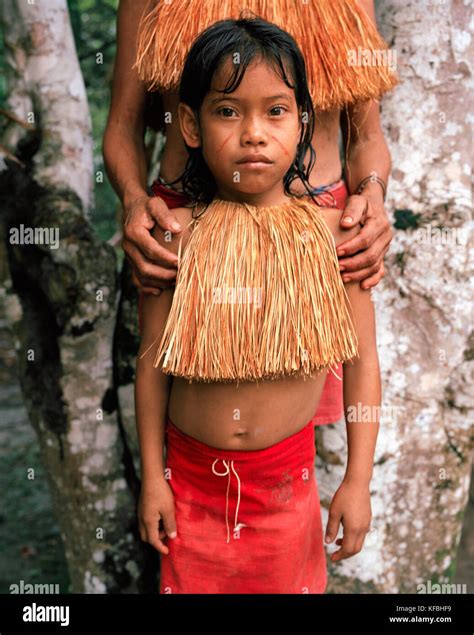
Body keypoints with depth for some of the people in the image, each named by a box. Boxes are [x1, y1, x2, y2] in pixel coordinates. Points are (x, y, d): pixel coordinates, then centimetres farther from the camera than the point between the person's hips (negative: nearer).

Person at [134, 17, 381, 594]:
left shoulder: (332, 233, -11)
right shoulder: (177, 235, -11)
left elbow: (361, 359, -5)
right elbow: (152, 359, -4)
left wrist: (358, 481, -4)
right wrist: (151, 475, 0)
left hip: (287, 472, 0)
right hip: (191, 470, 0)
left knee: (286, 578, 18)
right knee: (190, 578, 18)